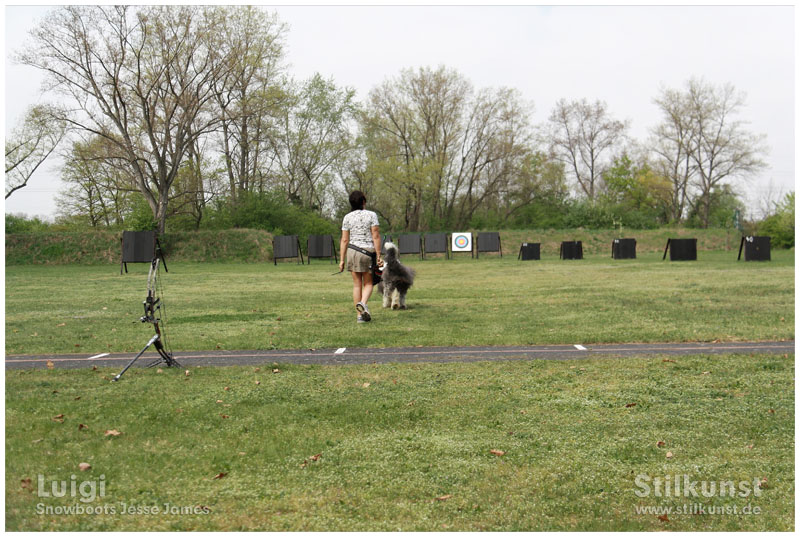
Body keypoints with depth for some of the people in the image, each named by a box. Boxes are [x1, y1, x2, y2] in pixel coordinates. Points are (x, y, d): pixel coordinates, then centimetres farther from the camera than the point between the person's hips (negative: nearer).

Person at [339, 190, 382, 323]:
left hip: (352, 251, 2)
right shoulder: (371, 215, -4)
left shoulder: (347, 217, 3)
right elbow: (376, 236, -8)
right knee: (368, 283, 10)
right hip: (368, 252, -2)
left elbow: (344, 240, 1)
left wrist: (342, 260, 4)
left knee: (357, 284, 9)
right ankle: (363, 303, -19)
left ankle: (360, 315, 8)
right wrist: (378, 255, -5)